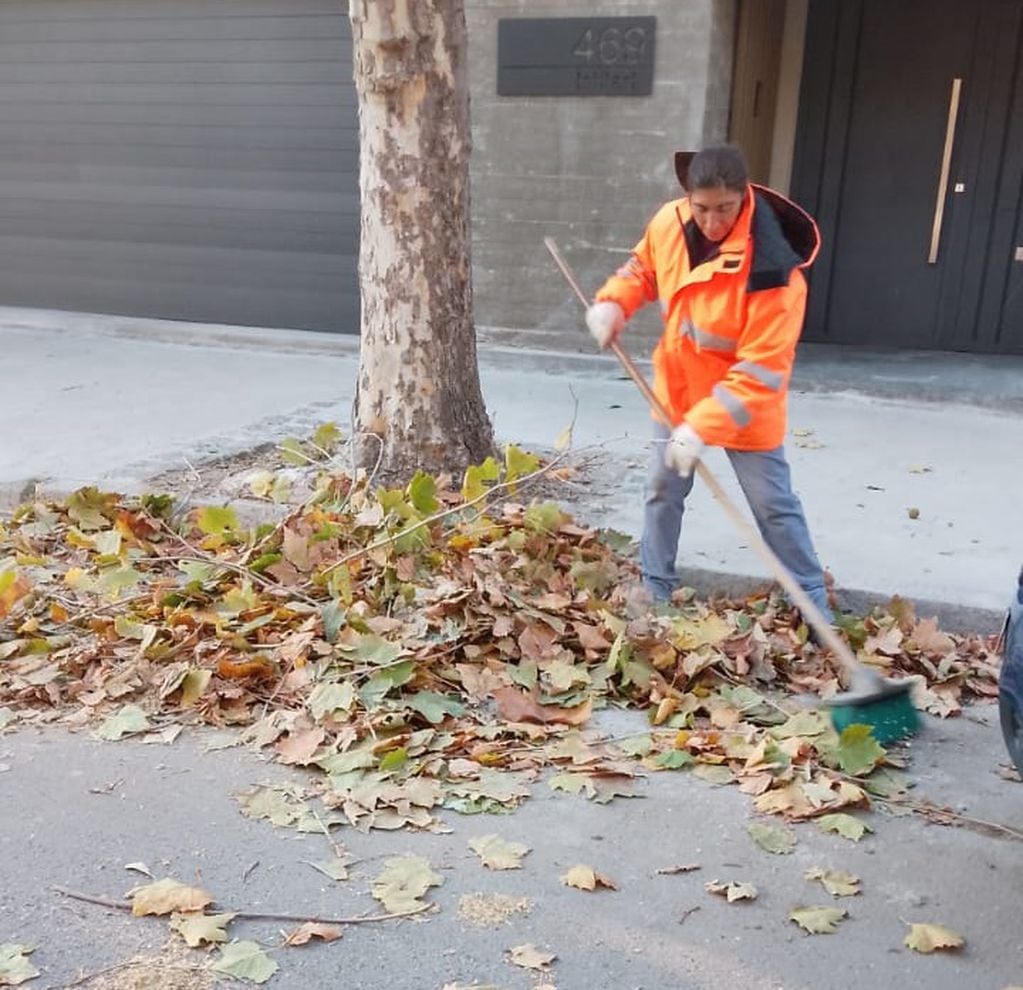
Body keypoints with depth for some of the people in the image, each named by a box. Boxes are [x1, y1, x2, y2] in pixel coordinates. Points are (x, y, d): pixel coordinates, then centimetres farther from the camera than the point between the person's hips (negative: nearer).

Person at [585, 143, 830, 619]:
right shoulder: (669, 222, -15)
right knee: (662, 490, 15)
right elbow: (643, 268, 9)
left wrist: (703, 425, -37)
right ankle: (655, 591, 33)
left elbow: (761, 369, -32)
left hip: (744, 405, -5)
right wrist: (613, 303, -12)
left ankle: (814, 604, 20)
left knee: (773, 504, 4)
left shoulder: (770, 268, -33)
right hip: (677, 389, 6)